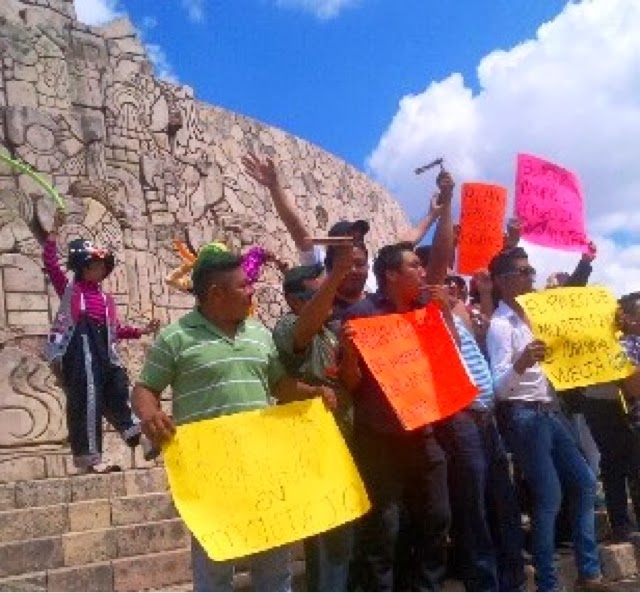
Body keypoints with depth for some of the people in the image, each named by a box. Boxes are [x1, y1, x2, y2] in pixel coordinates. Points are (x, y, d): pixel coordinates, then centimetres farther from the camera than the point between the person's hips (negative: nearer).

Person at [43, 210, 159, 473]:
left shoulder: (106, 299, 23)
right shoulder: (68, 289, 10)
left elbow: (116, 329, 24)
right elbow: (50, 262, 0)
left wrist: (143, 330, 14)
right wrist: (55, 229, -4)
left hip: (103, 351, 5)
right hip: (78, 348, -5)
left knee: (118, 394, 6)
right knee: (86, 400, -8)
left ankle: (141, 440, 9)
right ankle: (88, 458, -5)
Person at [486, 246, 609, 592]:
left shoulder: (531, 317, 12)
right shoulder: (500, 326, -14)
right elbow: (499, 387, -22)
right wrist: (520, 364, -42)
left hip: (549, 411, 9)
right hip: (524, 417, -9)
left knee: (584, 482, 10)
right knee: (549, 499, -8)